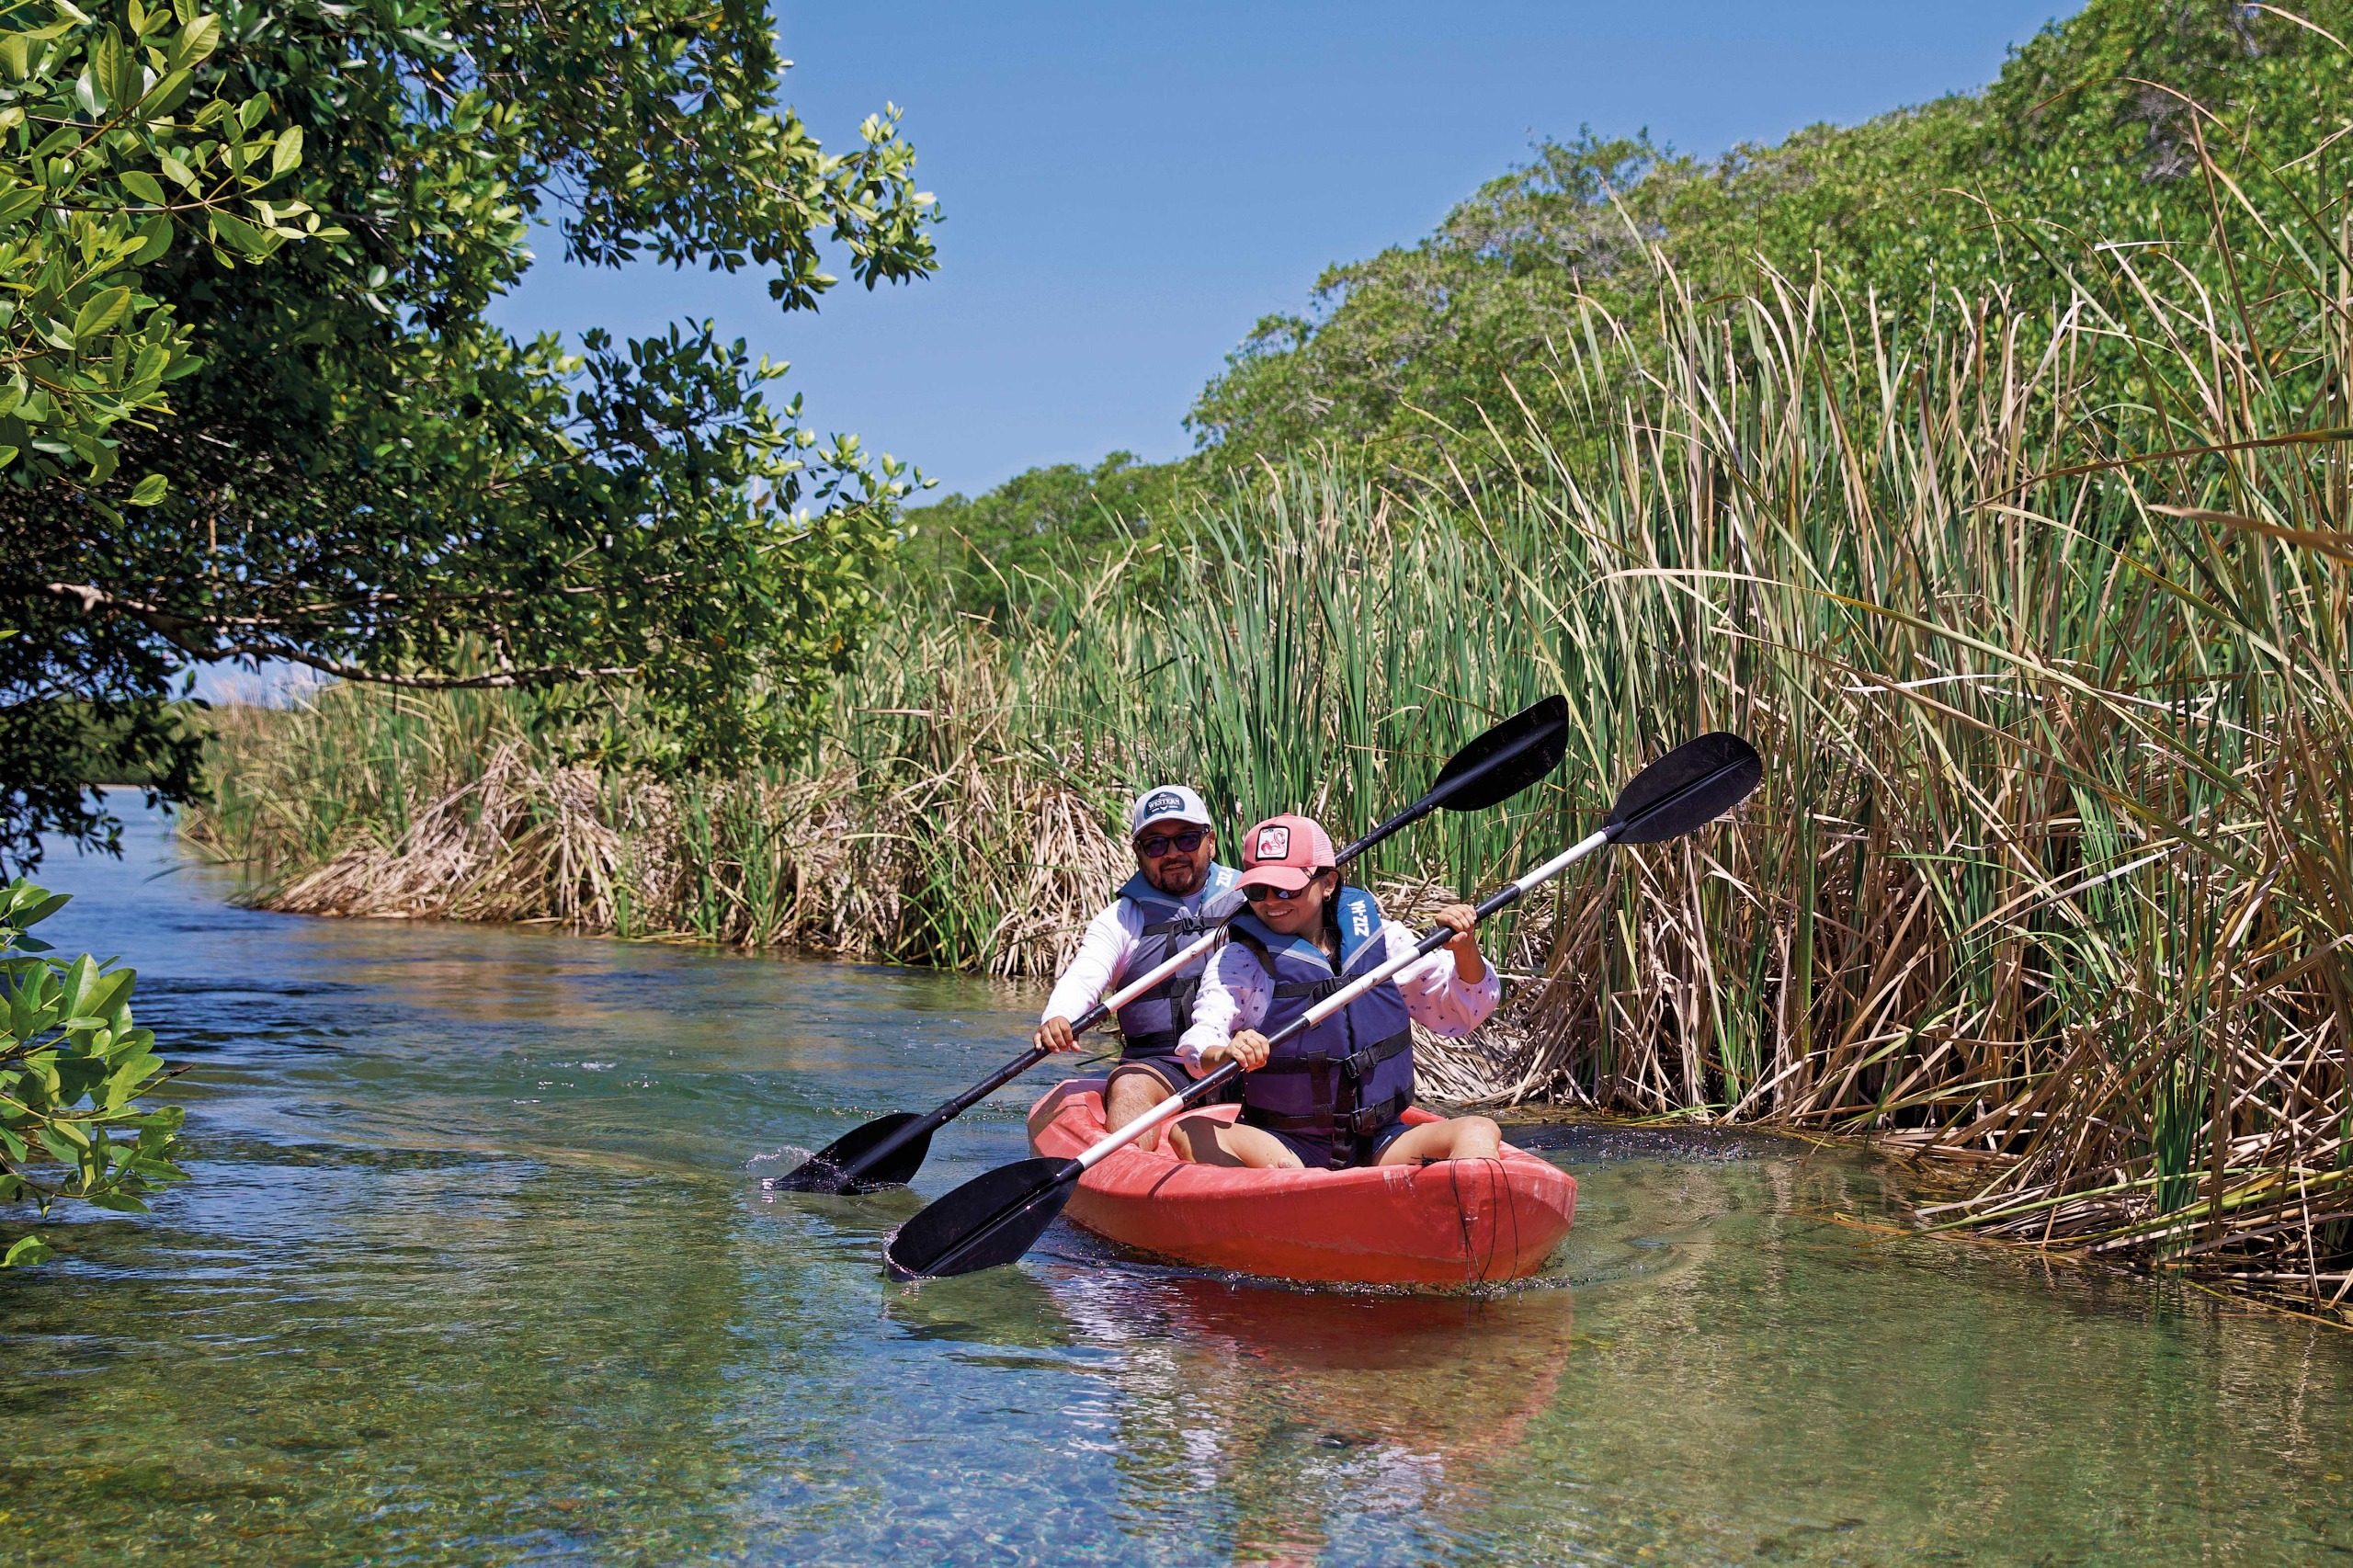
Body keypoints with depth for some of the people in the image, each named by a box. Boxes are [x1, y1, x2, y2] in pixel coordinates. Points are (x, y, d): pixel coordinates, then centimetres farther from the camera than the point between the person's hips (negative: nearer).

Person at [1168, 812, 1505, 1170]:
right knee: (1188, 1133, -29)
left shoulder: (1380, 940, 8)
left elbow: (1462, 1013, 11)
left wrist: (1464, 951, -9)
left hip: (1381, 1146, 2)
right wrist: (1223, 1055, -41)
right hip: (1284, 1147, -2)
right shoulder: (1238, 961, 1)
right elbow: (1198, 1043, -17)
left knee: (1479, 1131, -22)